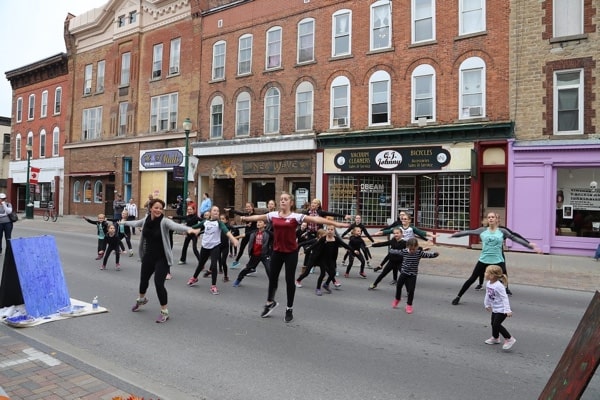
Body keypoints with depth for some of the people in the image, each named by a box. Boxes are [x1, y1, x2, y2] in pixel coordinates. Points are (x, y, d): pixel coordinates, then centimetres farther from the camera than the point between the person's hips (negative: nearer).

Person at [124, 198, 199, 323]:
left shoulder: (164, 221, -19)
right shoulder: (146, 220, -2)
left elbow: (175, 225, -40)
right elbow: (136, 223, 21)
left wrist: (189, 229, -61)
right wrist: (124, 222, 41)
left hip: (162, 258, -6)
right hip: (148, 256, 6)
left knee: (158, 283, -13)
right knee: (143, 279, 22)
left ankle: (164, 312, 6)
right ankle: (141, 299, 56)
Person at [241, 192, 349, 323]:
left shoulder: (296, 216, -10)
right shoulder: (273, 215, 2)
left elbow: (315, 219, -17)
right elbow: (258, 217, 19)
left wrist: (336, 224, -22)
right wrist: (245, 218, 35)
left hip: (291, 252, -3)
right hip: (277, 251, 4)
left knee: (289, 280, 3)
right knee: (272, 278, 14)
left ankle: (289, 309, 21)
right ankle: (270, 302, 40)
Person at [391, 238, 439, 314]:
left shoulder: (419, 253, -14)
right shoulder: (404, 251, -12)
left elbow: (428, 255, -23)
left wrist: (435, 254, -36)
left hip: (413, 275, -2)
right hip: (404, 272, 2)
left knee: (411, 290, -1)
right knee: (398, 286, 15)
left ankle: (409, 305, 18)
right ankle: (397, 299, 42)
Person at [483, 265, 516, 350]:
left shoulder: (499, 286, -28)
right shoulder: (488, 283, -1)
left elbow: (504, 298, -27)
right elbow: (487, 295, 14)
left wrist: (507, 310, -28)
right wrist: (487, 304, 23)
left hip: (501, 310, -9)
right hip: (494, 308, 9)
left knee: (496, 324, -11)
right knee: (493, 323, 18)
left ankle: (509, 339, 3)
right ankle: (495, 338, 39)